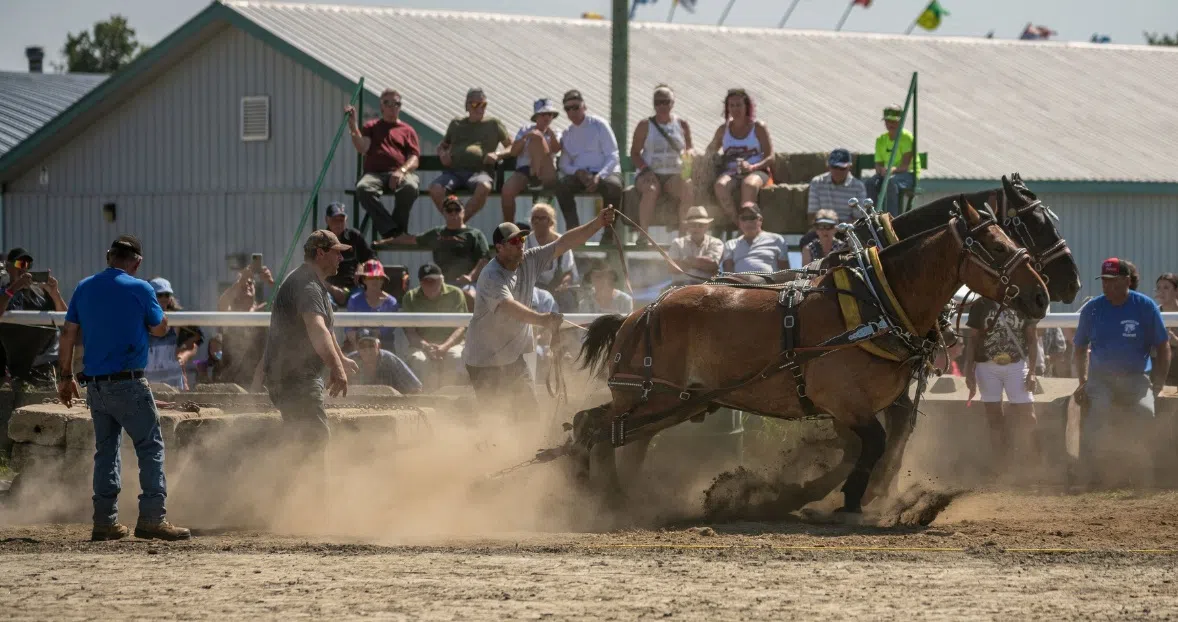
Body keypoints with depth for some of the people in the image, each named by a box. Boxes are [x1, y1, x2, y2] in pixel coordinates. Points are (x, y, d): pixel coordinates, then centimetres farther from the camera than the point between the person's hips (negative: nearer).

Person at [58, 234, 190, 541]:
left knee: (106, 450, 13)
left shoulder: (84, 288, 7)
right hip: (128, 383, -6)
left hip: (94, 385, 6)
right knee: (151, 447, -2)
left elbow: (68, 334, 8)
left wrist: (67, 376, 15)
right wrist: (155, 304, 22)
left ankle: (105, 522, 10)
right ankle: (152, 517, -11)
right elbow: (159, 329, 4)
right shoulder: (139, 289, -8)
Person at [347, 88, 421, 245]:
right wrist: (353, 126, -7)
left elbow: (414, 160, 10)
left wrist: (402, 170, -13)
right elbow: (362, 149, 5)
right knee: (363, 188, -36)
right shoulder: (371, 126, 23)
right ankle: (391, 230, -40)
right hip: (374, 173, 0)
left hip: (401, 174, 0)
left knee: (410, 187, -38)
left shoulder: (407, 130, 22)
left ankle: (397, 231, -23)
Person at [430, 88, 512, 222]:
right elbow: (442, 145, 36)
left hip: (479, 172, -2)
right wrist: (442, 154, 11)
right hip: (453, 171, 2)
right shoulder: (457, 124, 26)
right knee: (435, 189, -31)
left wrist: (498, 154, -2)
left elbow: (513, 148, 19)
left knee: (484, 187, -39)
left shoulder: (493, 124, 19)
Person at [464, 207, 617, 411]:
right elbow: (509, 306, -43)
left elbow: (564, 243, -2)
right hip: (485, 361, -8)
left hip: (514, 357, 8)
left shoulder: (529, 261, -2)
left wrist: (598, 223, -12)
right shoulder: (492, 277, -26)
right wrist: (542, 320, -59)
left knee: (529, 410, 9)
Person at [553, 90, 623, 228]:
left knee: (613, 186, -37)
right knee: (560, 185, -28)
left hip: (605, 173, -3)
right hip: (580, 175, 3)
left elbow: (613, 156, -3)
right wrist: (578, 172, -11)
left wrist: (599, 177, -19)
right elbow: (564, 165, 13)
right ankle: (573, 228, -30)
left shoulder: (598, 125, 3)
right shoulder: (567, 134, 16)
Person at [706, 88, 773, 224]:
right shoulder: (723, 130, 17)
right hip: (731, 172, 3)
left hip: (756, 172, -3)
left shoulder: (758, 127, 7)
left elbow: (770, 158, 1)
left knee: (749, 184, -40)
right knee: (720, 185, -34)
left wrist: (753, 167, -18)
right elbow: (711, 150, 27)